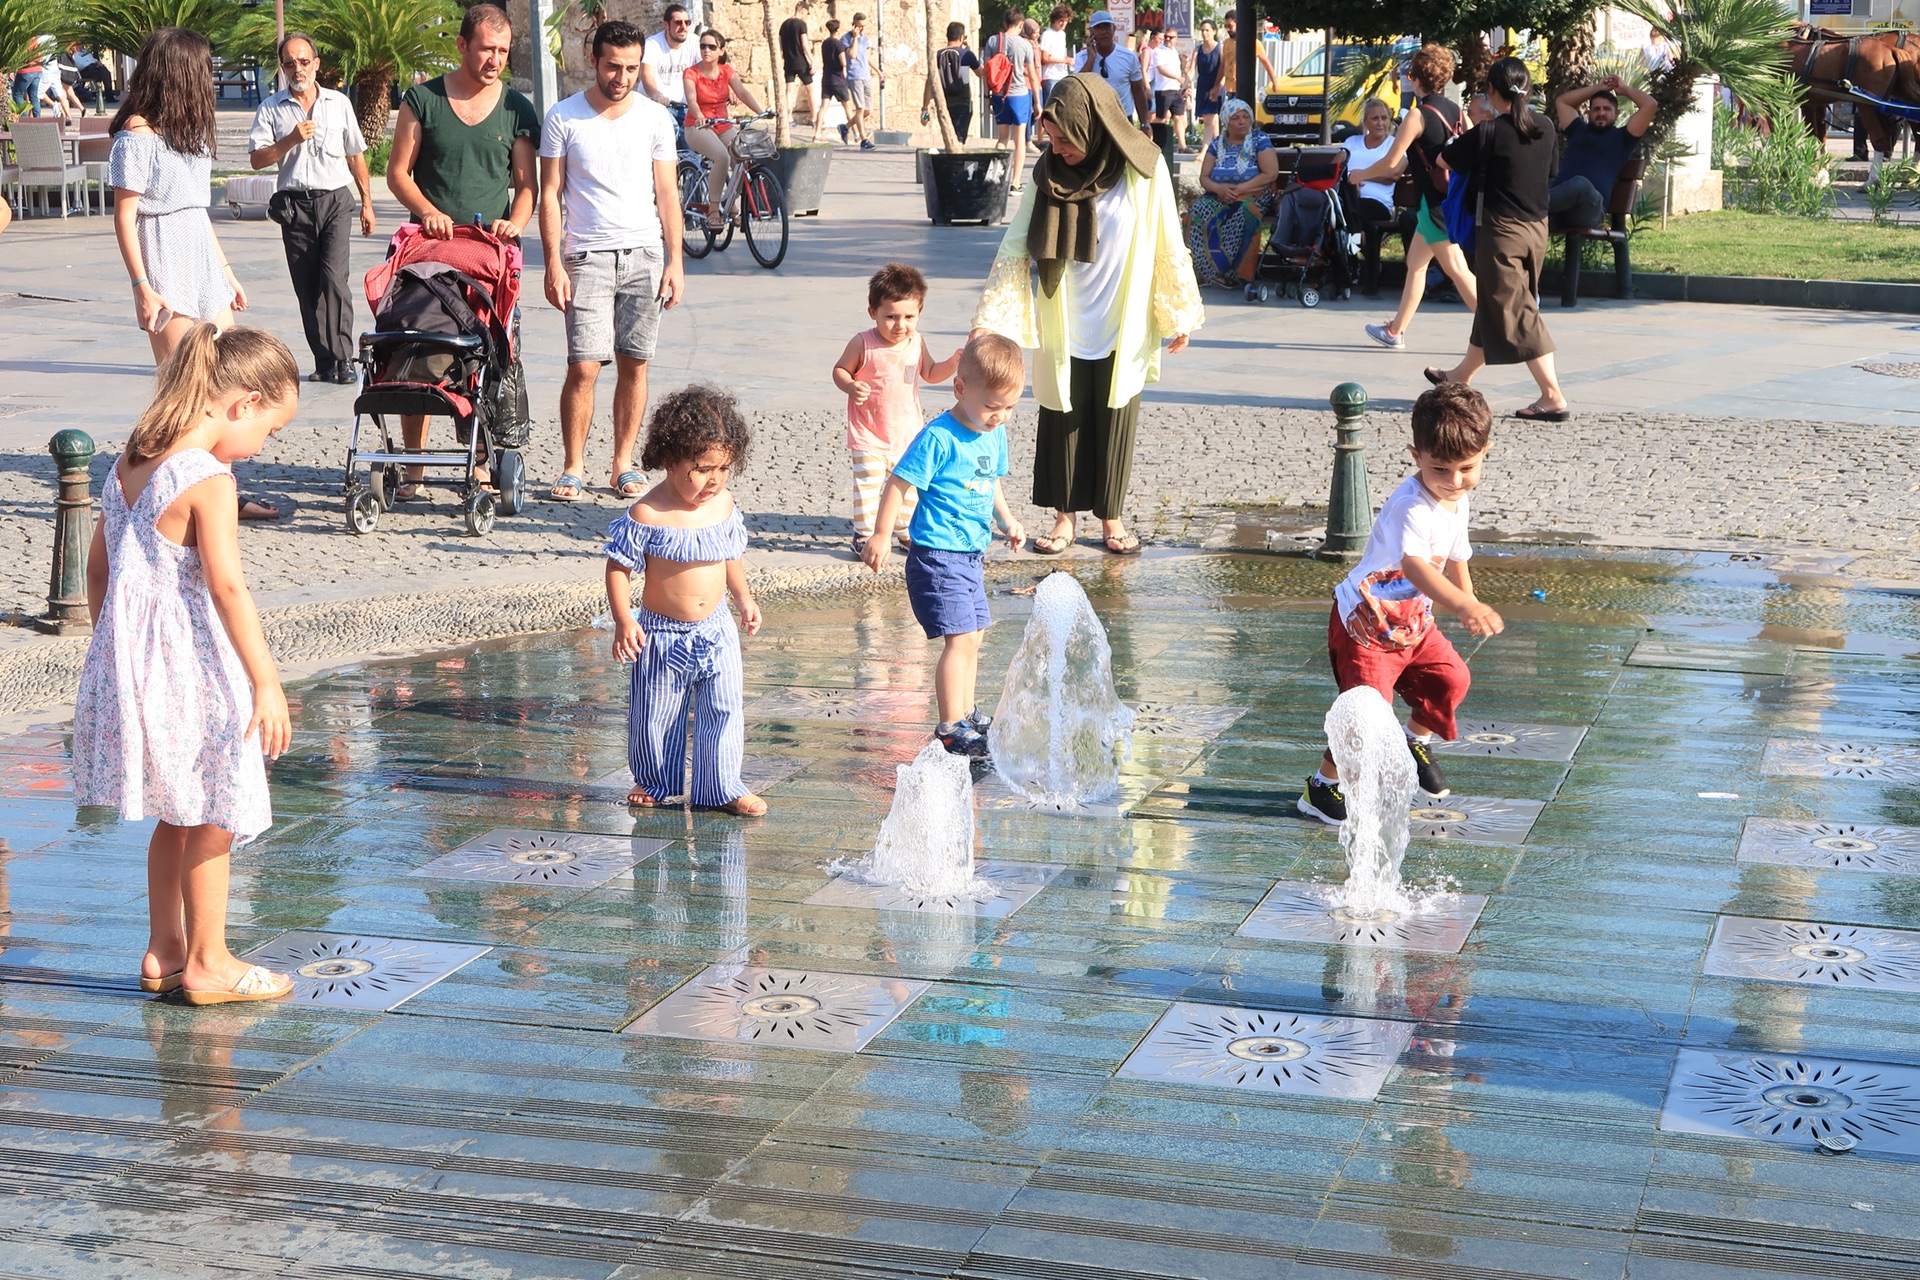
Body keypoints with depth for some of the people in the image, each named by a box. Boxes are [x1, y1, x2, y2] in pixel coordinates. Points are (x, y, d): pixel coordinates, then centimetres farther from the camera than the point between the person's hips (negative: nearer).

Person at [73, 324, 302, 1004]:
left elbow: (98, 565, 13)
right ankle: (207, 962, 16)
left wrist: (110, 645, 23)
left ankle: (164, 950, 29)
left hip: (131, 660, 8)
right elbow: (227, 587, -23)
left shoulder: (130, 463, 7)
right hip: (191, 672, -8)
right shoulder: (207, 478, -19)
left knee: (178, 815, 21)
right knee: (211, 819, 7)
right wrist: (267, 684, -21)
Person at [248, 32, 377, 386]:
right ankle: (323, 361, 9)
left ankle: (343, 357, -14)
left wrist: (367, 202, 15)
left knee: (333, 277, -16)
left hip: (336, 200, -1)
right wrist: (290, 140, -15)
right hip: (294, 205, 1)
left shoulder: (339, 103, 10)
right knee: (307, 287, 2)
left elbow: (356, 155, 16)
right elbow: (257, 159, -1)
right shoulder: (271, 109, 6)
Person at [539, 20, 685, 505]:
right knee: (583, 368, -8)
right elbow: (550, 194, 1)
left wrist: (675, 260, 1)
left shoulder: (655, 117, 6)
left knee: (633, 365, 5)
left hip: (644, 255, 2)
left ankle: (624, 463, 15)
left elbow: (667, 193, 8)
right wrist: (554, 263, -7)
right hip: (587, 257, -2)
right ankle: (573, 467, 2)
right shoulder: (563, 118, 0)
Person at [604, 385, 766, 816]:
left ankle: (723, 788, 17)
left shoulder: (725, 505, -2)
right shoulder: (647, 515, -18)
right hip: (663, 635, -3)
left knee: (723, 711, 2)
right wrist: (624, 620, -18)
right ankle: (653, 782, 32)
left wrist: (743, 598, 16)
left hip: (716, 630, 3)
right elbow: (618, 566, -12)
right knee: (655, 715, 10)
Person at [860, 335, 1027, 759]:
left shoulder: (994, 434, 7)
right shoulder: (938, 438, -18)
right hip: (938, 555, -9)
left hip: (972, 554, 9)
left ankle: (966, 714, 30)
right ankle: (951, 729, -9)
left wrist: (1006, 519, 11)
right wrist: (881, 536, -15)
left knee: (973, 636, 17)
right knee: (960, 639, -13)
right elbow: (898, 484, -15)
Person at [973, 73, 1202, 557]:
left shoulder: (1144, 170, -11)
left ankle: (1111, 516, 21)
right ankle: (1065, 515, 19)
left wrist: (1177, 316, 2)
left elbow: (1167, 245, -3)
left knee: (1116, 420, 8)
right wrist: (989, 320, -15)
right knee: (1063, 420, 7)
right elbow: (1016, 247, -8)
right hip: (1063, 329, 1)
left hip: (1123, 326, -1)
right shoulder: (1051, 174, -7)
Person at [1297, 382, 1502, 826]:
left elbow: (1455, 558, 16)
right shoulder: (1411, 507, -33)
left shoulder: (1457, 503, -2)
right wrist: (1463, 606, -63)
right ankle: (1324, 786, 5)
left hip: (1414, 622, 9)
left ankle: (1416, 741, 44)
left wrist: (1472, 607, 12)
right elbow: (1414, 566, -50)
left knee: (1451, 679, 15)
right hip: (1365, 622, -9)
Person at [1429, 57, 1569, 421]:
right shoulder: (1545, 128, 3)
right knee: (1493, 304, 20)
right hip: (1536, 228, 8)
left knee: (1517, 313, -5)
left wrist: (1460, 138, 21)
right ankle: (1461, 375, 38)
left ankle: (1553, 396, -11)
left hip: (1501, 230, -8)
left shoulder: (1488, 133, -16)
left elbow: (1450, 159, -2)